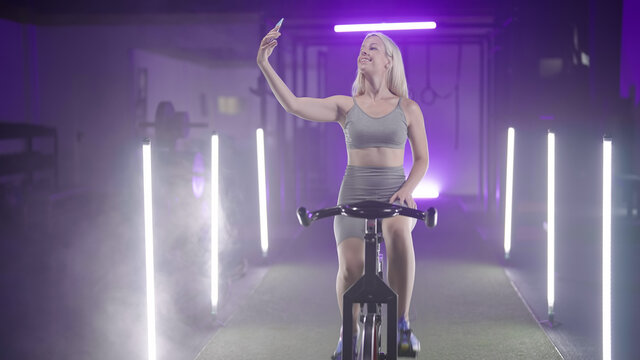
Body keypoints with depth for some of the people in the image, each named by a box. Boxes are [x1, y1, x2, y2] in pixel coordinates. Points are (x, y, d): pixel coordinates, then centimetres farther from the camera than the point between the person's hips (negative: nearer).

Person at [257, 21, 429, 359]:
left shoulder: (408, 108, 7)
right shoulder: (346, 105, 5)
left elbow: (421, 159, 10)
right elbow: (294, 105, -6)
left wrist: (406, 190, -9)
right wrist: (264, 65, -16)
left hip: (394, 194, 0)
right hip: (354, 195, 1)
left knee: (399, 233, -37)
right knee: (351, 270, -20)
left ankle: (402, 323, -20)